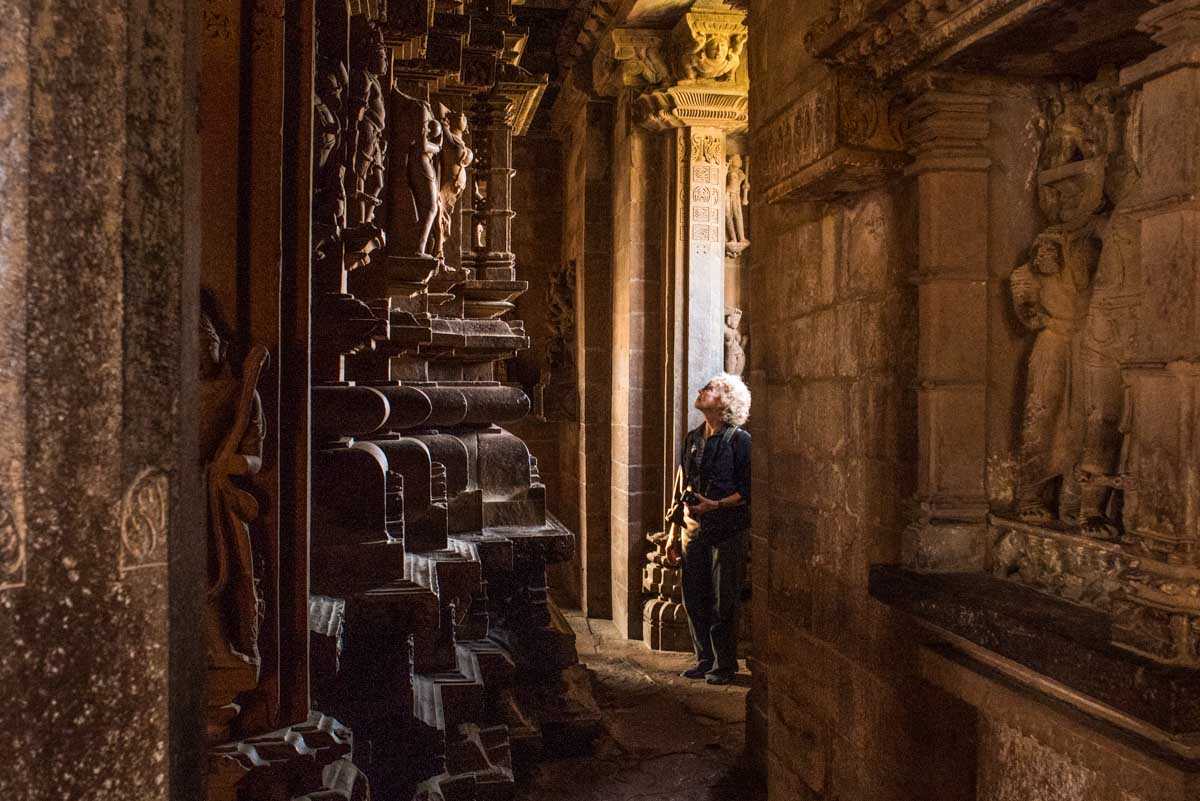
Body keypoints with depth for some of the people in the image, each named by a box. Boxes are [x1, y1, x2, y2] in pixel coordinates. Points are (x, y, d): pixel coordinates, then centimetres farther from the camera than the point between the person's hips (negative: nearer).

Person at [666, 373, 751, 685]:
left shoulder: (739, 439, -8)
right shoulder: (693, 438, 11)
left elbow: (748, 490, -9)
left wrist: (716, 504, -22)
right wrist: (674, 534, 15)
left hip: (728, 532, -6)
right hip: (695, 530, 6)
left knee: (723, 603, 2)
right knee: (694, 599, 10)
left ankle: (725, 665, 16)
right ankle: (704, 660, 25)